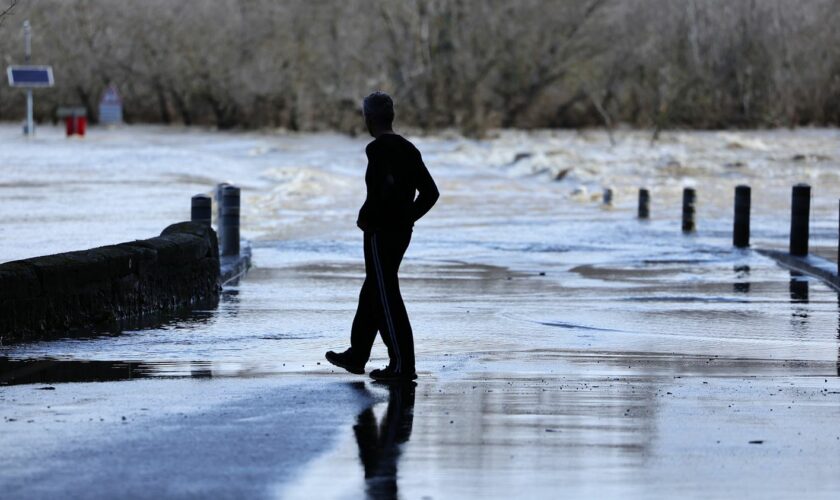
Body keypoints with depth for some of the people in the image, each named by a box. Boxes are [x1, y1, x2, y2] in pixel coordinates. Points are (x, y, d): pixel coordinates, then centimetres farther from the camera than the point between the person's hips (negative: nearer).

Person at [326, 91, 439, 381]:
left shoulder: (378, 149, -14)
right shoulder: (408, 149, 11)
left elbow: (386, 187, -29)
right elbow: (430, 192, 12)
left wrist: (366, 218, -15)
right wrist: (407, 217, 14)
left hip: (380, 232, -9)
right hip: (402, 231, 9)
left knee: (386, 297, -5)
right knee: (371, 293, 19)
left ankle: (402, 365, -6)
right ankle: (357, 355, 29)